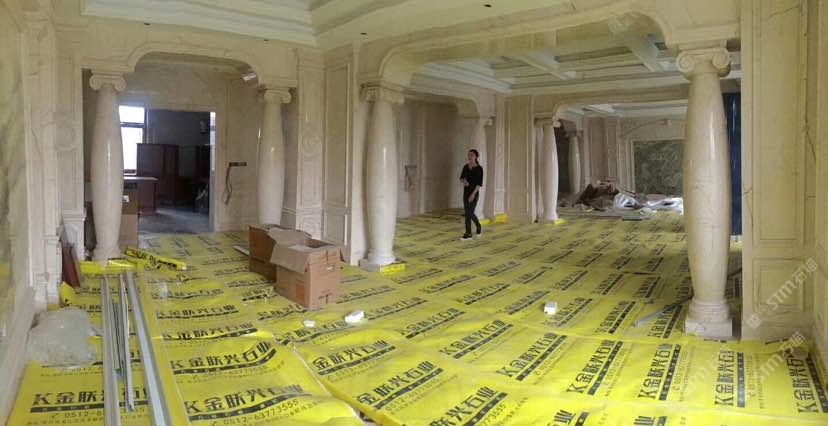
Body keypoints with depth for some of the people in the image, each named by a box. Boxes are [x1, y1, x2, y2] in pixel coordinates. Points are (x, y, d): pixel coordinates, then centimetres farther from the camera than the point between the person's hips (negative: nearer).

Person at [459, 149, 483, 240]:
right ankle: (469, 234, 18)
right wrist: (464, 181, -12)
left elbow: (479, 183, -13)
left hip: (474, 192, -5)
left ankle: (468, 234, 3)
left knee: (469, 213, -9)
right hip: (466, 191, 5)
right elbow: (461, 178, 13)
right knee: (468, 213, 7)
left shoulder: (479, 168, -9)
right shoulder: (466, 166, 7)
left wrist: (473, 193, -21)